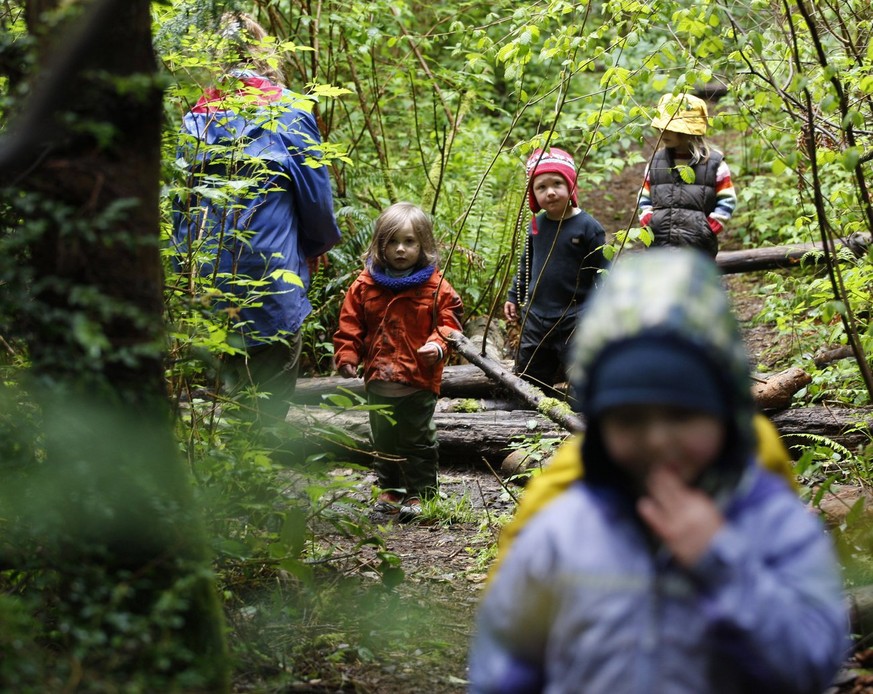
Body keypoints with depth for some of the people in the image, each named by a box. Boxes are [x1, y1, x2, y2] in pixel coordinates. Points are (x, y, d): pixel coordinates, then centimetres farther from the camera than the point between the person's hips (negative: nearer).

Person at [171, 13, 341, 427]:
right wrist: (319, 246, 19)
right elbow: (315, 192, 2)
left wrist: (184, 262, 21)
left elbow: (179, 197, 11)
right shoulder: (288, 112, -3)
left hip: (203, 268, 4)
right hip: (269, 273, -4)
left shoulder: (197, 117, 7)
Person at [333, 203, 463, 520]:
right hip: (379, 381, 4)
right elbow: (350, 324, 4)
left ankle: (420, 492, 13)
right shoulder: (365, 285, 1)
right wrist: (347, 356, -6)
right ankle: (390, 488, 31)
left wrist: (438, 345, -23)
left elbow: (449, 321, -4)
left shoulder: (435, 286, -6)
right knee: (384, 440, 17)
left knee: (418, 440, 4)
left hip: (419, 379, -4)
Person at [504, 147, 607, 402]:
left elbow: (603, 275, -9)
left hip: (574, 321, -6)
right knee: (527, 379, 15)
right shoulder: (536, 225, 3)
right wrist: (514, 297, 18)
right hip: (536, 318, 6)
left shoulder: (588, 227, -12)